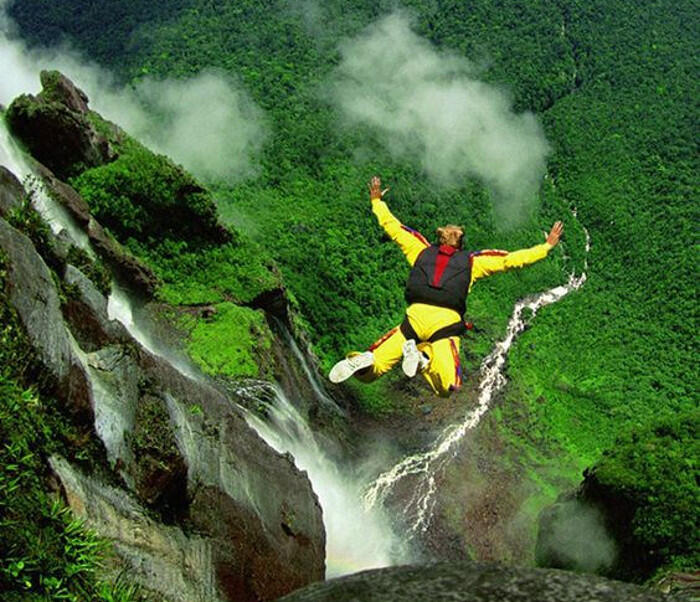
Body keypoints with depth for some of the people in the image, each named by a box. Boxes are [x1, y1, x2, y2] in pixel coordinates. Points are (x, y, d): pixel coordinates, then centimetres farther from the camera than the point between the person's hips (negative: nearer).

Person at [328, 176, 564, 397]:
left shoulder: (422, 252, 23)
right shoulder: (471, 261, 17)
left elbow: (392, 227, 32)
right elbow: (509, 260, 16)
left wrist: (377, 201, 48)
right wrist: (547, 246, 25)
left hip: (414, 319, 2)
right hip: (445, 324, -2)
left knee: (369, 372, 6)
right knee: (446, 388, -13)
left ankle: (361, 361, -30)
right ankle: (424, 358, -39)